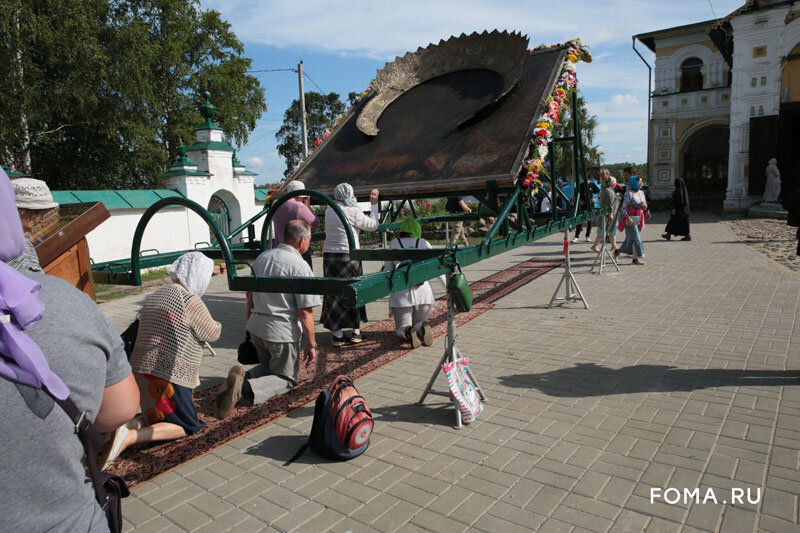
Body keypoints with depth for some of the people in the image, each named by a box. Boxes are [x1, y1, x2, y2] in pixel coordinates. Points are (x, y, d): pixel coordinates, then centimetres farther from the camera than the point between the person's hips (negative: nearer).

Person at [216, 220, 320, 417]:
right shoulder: (300, 266, -15)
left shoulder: (261, 258, 8)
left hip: (256, 327, 7)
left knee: (267, 365, 29)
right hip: (283, 331, -7)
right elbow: (305, 312, -16)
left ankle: (243, 378, -3)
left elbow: (249, 296, 17)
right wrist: (311, 344, -7)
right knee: (286, 379, 10)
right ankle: (246, 388, -17)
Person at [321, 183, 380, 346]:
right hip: (348, 257, -4)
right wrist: (374, 204, 10)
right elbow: (373, 225, 0)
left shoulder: (329, 211, 6)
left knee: (334, 294, 9)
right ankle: (356, 333, 19)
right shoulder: (353, 212, -11)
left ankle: (337, 335, 11)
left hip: (329, 255, 5)